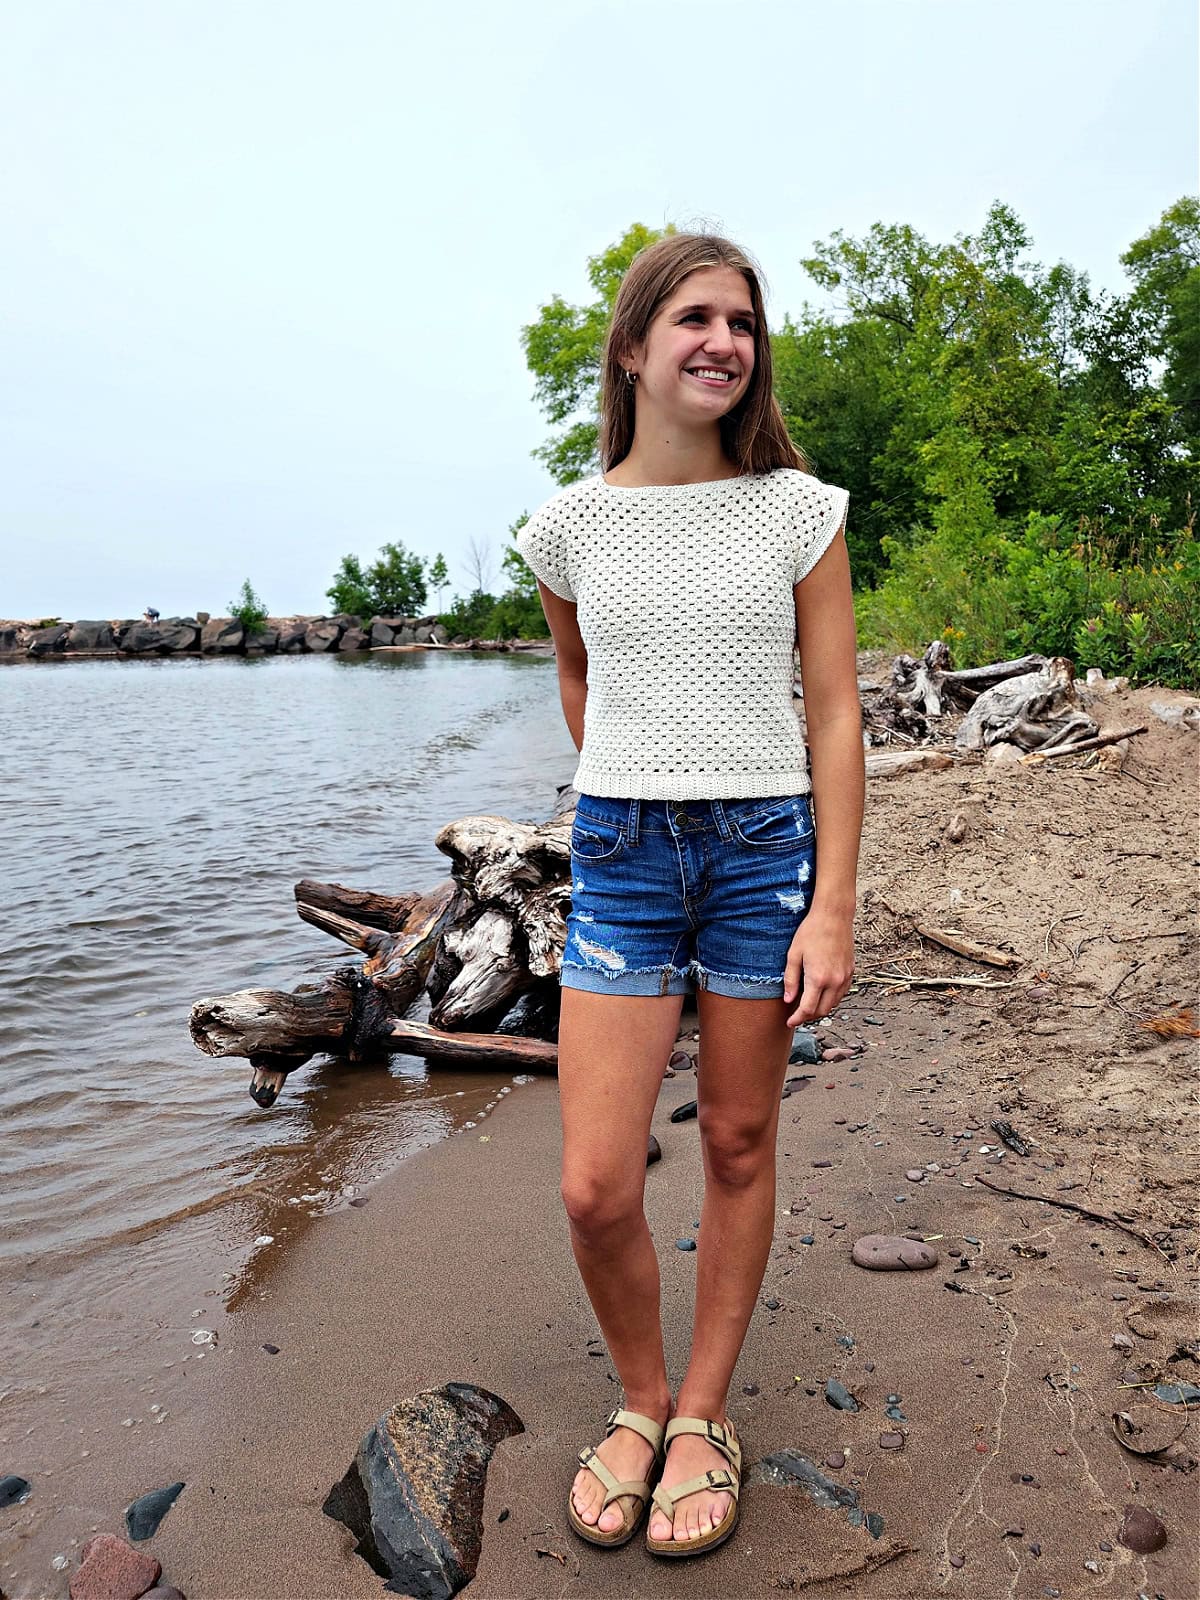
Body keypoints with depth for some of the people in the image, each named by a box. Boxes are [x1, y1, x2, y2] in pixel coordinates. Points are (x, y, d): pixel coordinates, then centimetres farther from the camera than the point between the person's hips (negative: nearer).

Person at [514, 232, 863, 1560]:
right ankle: (640, 1399, 27)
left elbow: (835, 714, -1)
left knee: (739, 1148, 10)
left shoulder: (798, 513, 0)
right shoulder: (571, 525, 3)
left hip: (765, 849, 0)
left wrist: (833, 905, -7)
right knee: (594, 1189, -2)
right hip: (621, 856, 1)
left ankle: (702, 1416, 31)